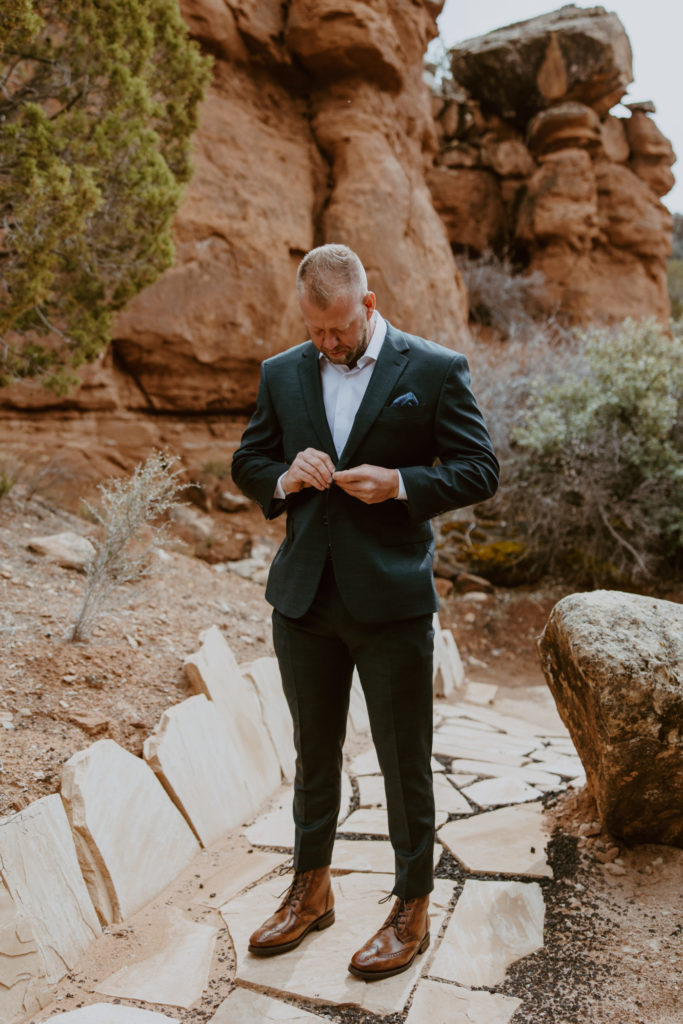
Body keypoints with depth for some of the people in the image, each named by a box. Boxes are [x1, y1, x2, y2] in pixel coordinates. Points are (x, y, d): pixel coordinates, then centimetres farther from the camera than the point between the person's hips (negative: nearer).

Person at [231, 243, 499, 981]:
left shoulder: (435, 371, -5)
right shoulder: (281, 374, 7)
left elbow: (480, 471, -4)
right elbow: (246, 463, 13)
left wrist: (401, 484, -19)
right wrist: (284, 479, -9)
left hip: (391, 601, -4)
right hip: (304, 597, 4)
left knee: (405, 763, 8)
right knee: (313, 752, 19)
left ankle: (412, 911, 29)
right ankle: (311, 890, 39)